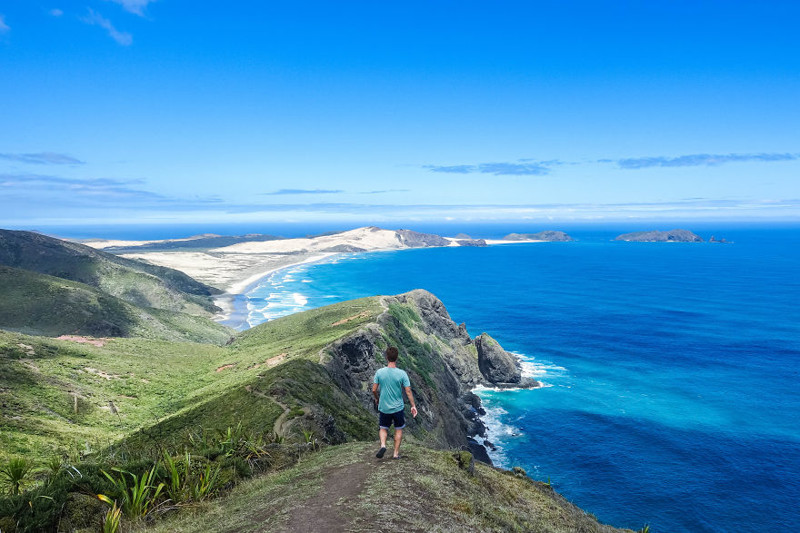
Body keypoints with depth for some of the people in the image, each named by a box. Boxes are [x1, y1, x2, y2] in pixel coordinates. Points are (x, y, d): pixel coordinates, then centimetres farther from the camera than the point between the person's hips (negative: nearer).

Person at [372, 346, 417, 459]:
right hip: (398, 407, -1)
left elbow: (374, 390, -4)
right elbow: (408, 391, -11)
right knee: (398, 429, 17)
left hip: (384, 407, 1)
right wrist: (413, 406, -1)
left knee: (383, 428, 19)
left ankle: (383, 445, -6)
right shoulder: (402, 373, -14)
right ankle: (396, 453, 20)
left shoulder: (379, 372, -10)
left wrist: (377, 399, 16)